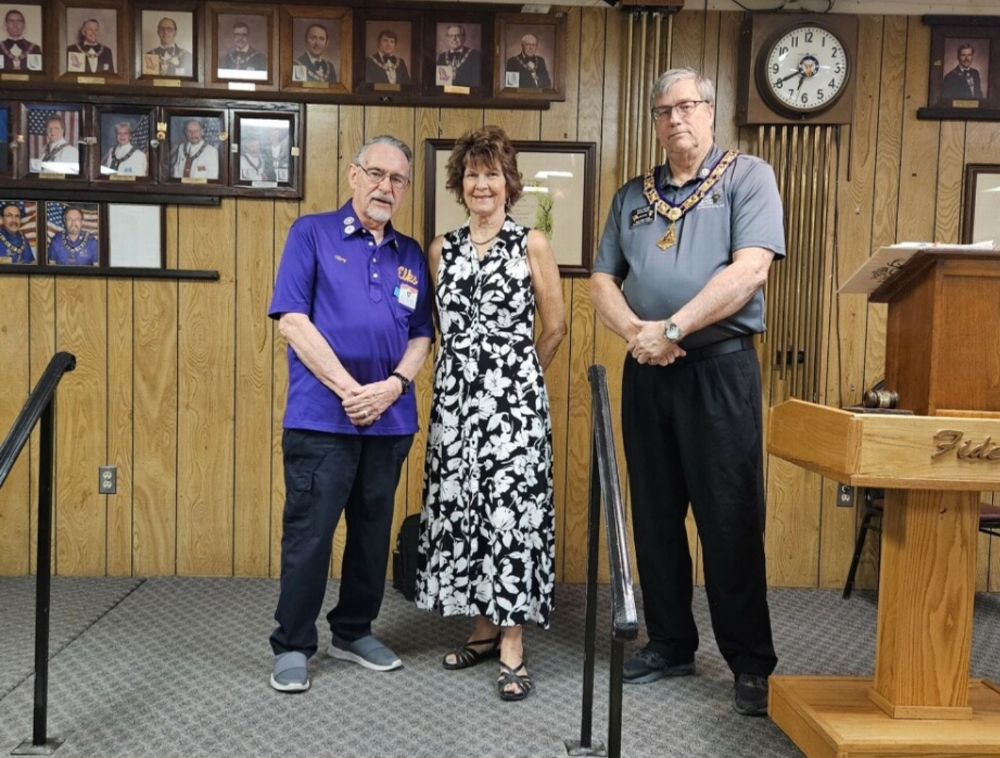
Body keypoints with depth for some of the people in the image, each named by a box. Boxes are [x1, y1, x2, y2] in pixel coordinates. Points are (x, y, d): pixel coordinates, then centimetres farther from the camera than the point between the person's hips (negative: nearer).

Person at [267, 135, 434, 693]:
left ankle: (354, 632, 30)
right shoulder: (312, 234, 1)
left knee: (374, 530, 13)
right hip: (322, 416, -4)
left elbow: (422, 335, 11)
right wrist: (348, 389, -13)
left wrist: (394, 384, -9)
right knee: (309, 532, -1)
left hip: (391, 418, 5)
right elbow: (292, 320, -8)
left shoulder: (411, 255, 13)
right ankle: (293, 646, 15)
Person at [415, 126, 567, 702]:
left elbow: (555, 325, 5)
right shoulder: (442, 249, 11)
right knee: (460, 504, 6)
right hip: (455, 394, 4)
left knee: (511, 506, -6)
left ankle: (512, 644, 2)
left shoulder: (532, 245, 0)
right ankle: (484, 628, 20)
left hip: (514, 396, -4)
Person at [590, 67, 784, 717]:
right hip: (645, 372, 5)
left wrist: (670, 329, -15)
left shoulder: (747, 176, 0)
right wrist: (633, 330, -9)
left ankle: (753, 664, 11)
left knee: (730, 519, -2)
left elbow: (749, 269, -13)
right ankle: (670, 644, 25)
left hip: (719, 367, -5)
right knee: (655, 515, 11)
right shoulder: (633, 195, 15)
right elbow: (603, 280, 11)